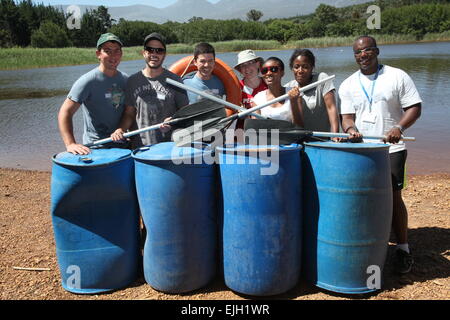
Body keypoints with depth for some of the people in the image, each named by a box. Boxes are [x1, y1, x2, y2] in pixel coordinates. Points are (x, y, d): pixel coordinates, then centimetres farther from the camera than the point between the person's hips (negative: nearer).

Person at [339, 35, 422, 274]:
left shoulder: (397, 77, 1)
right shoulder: (348, 85, 8)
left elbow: (414, 107, -2)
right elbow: (347, 116, 3)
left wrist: (399, 128, -20)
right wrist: (350, 128, -20)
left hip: (391, 148, -2)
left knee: (393, 196, -4)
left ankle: (403, 248, 10)